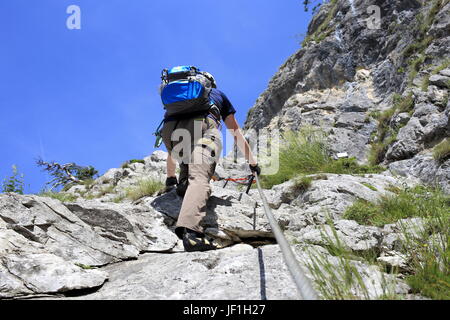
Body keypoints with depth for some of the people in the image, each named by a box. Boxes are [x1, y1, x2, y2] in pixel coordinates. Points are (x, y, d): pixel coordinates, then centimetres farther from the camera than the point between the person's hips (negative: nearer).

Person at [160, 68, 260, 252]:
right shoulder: (218, 94, 41)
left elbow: (172, 151, 48)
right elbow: (236, 132, 41)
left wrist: (170, 177, 58)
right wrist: (252, 162, 50)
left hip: (169, 128, 4)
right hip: (202, 124, -4)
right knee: (199, 177, -23)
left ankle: (183, 183, 8)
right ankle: (190, 229, -45)